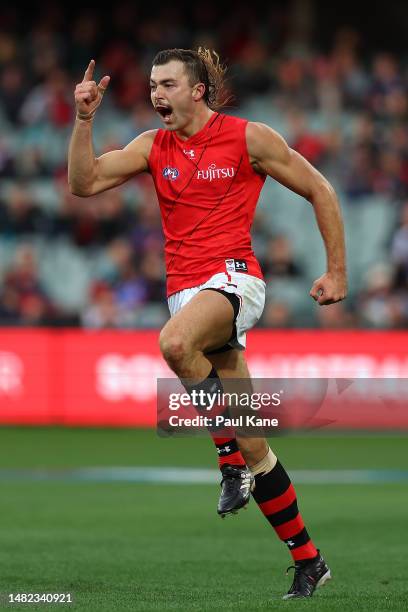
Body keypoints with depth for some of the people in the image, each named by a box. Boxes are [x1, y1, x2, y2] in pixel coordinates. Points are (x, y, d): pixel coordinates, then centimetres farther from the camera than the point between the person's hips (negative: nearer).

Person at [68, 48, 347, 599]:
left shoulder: (247, 138, -2)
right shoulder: (154, 146, 11)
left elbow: (319, 190, 4)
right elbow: (84, 183, 6)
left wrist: (337, 272, 3)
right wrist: (84, 119, -6)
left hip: (233, 277, -5)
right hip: (186, 291, 5)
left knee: (174, 342, -39)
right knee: (253, 444, 4)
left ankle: (233, 457, -21)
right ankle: (308, 562, 13)